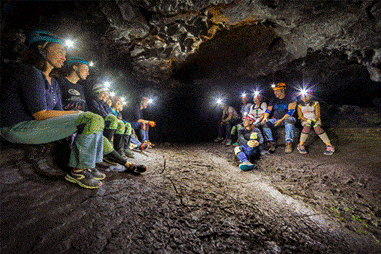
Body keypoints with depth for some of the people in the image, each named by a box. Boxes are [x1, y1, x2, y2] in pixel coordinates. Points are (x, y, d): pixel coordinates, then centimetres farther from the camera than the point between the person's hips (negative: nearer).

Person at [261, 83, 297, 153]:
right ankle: (271, 142, -21)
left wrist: (281, 120, -24)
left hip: (287, 118, -4)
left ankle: (289, 143, -39)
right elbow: (268, 110, 8)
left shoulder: (290, 98, -3)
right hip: (276, 119, 5)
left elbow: (290, 111, -13)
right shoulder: (274, 100, 14)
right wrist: (265, 117, -13)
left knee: (288, 120, -40)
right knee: (264, 123, -22)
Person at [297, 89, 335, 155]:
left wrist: (314, 120, -24)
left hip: (315, 120, 0)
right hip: (305, 121, 0)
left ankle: (329, 146, -33)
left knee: (317, 128, -35)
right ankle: (301, 145, -30)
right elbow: (300, 116, -1)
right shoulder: (300, 106, 10)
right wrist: (308, 120, -18)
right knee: (307, 127, -37)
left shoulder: (315, 104, 7)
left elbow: (317, 114, -2)